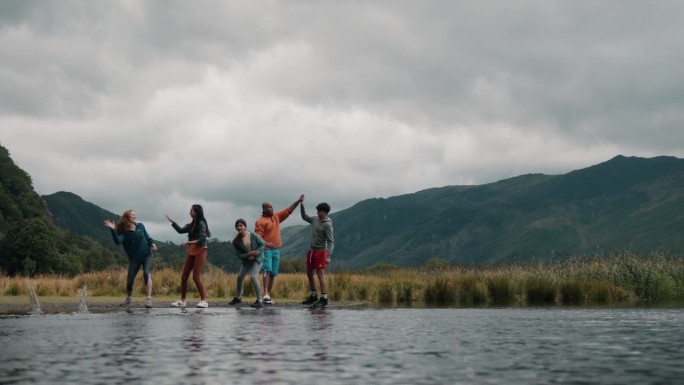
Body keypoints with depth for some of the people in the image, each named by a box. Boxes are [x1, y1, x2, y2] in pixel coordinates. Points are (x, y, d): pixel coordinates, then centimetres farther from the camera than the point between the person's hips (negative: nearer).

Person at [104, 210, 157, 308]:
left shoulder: (140, 226, 1)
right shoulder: (123, 231, -8)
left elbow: (147, 236, 14)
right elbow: (118, 241, -26)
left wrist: (152, 244, -3)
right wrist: (113, 230, -33)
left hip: (146, 255, 1)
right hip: (134, 258, 0)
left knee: (146, 273, -24)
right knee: (130, 280, 1)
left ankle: (149, 298, -30)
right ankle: (129, 298, 32)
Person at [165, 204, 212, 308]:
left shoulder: (201, 224, -10)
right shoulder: (192, 224, 13)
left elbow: (202, 240, -18)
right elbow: (180, 230, 23)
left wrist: (188, 243, -19)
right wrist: (172, 221, 19)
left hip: (200, 251, -8)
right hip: (191, 252, 8)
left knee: (196, 276, -14)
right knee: (184, 276, 5)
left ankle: (204, 301, -8)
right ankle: (182, 301, 13)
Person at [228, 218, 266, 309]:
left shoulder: (253, 235, -18)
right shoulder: (237, 241, -9)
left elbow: (262, 244, -10)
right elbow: (239, 255, -8)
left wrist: (255, 254, -20)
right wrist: (249, 254, -25)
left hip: (257, 258, -5)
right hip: (247, 260, 5)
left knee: (253, 277, -20)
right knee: (240, 277, 12)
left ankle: (259, 301, -13)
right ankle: (238, 297, 37)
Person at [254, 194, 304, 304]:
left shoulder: (276, 217, 15)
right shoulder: (260, 222, -6)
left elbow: (288, 210, 18)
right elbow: (257, 236, -14)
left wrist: (298, 201, 11)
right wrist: (265, 243, -29)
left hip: (276, 250, 7)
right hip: (266, 250, -7)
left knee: (273, 273, 6)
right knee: (267, 270, -17)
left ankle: (269, 295, 12)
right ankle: (266, 294, -23)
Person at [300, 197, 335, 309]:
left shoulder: (327, 225, -17)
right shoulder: (315, 219, 5)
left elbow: (331, 241, -20)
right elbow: (304, 217, 24)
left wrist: (328, 256, -28)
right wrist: (301, 204, 14)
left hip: (320, 252, -8)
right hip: (311, 251, 8)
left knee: (320, 275, -12)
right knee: (309, 274, 15)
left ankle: (324, 299, -12)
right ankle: (313, 296, 27)